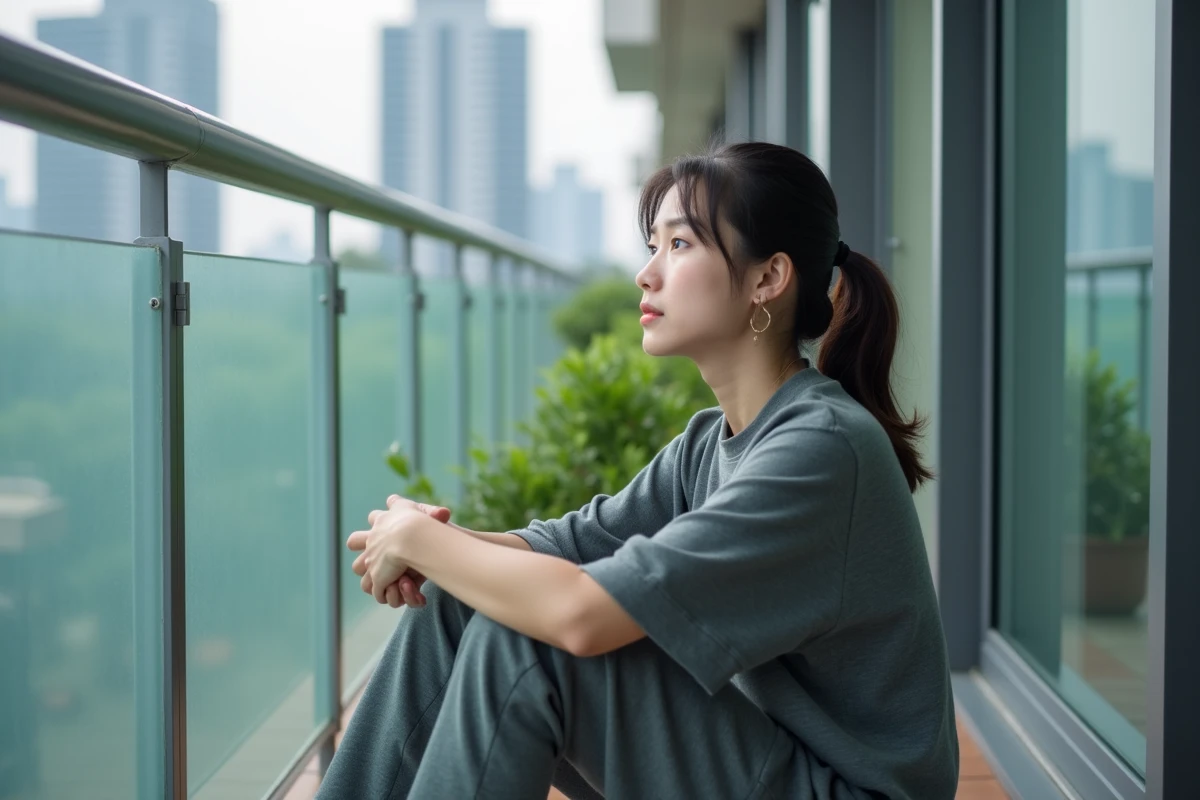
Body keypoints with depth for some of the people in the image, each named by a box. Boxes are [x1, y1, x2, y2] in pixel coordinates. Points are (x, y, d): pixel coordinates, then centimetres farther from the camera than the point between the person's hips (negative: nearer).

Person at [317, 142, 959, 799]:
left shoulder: (825, 447, -23)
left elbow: (584, 614, -29)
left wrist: (420, 539, -14)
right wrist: (441, 542, -14)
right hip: (743, 746, 9)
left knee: (519, 640, -22)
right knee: (449, 606, 0)